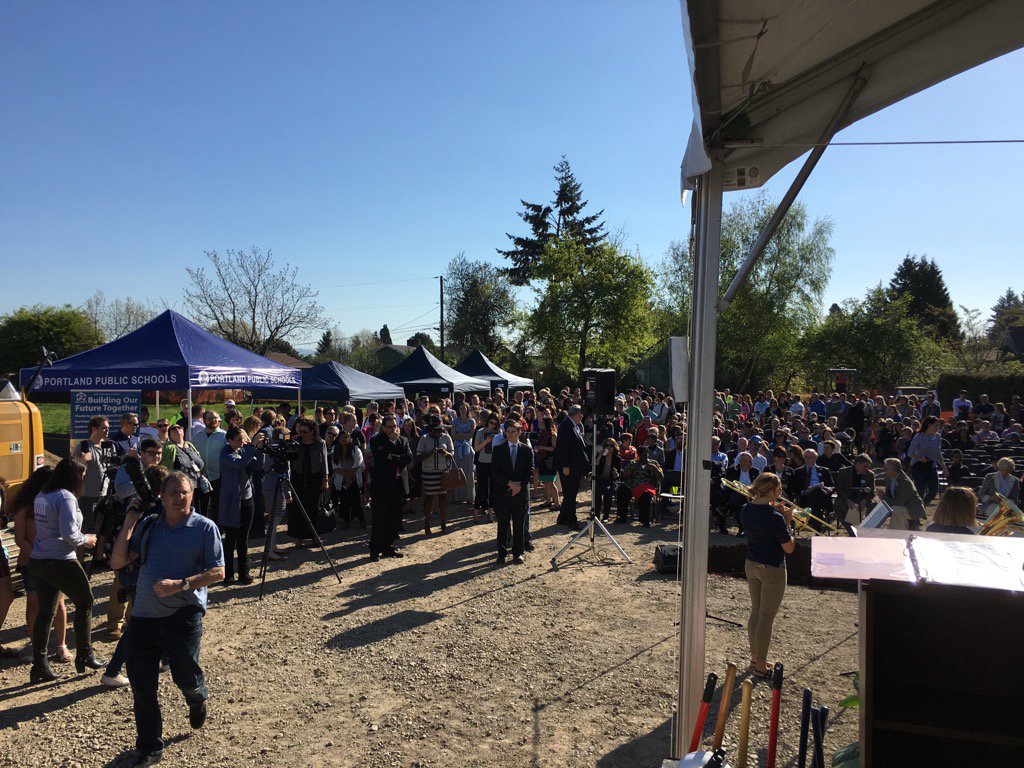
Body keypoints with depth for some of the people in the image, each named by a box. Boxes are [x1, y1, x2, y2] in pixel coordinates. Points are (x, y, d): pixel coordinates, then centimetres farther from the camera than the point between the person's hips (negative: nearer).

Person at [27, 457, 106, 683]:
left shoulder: (40, 497, 10)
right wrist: (86, 540, -2)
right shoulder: (66, 498, -16)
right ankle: (84, 655, 16)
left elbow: (47, 528, 13)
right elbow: (69, 534, -20)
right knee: (85, 602, 9)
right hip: (61, 562, -8)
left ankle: (39, 665, 16)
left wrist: (81, 538, 14)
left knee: (45, 612, 13)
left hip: (38, 561, 8)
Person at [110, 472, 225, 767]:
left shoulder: (204, 527, -3)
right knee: (142, 685, 6)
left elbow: (217, 572, -8)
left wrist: (181, 584, -20)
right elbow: (117, 561, 6)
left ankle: (198, 700, 40)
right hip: (143, 615, 4)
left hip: (183, 615, -4)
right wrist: (128, 524, -2)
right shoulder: (148, 525, 9)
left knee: (185, 676, 1)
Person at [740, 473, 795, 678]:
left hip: (751, 565, 7)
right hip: (772, 569, -7)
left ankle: (755, 658, 31)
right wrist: (787, 520, -9)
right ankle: (761, 666, 15)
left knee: (755, 612, 19)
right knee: (767, 617, 4)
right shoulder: (775, 518, -25)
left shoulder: (746, 510, -2)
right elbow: (789, 548, -17)